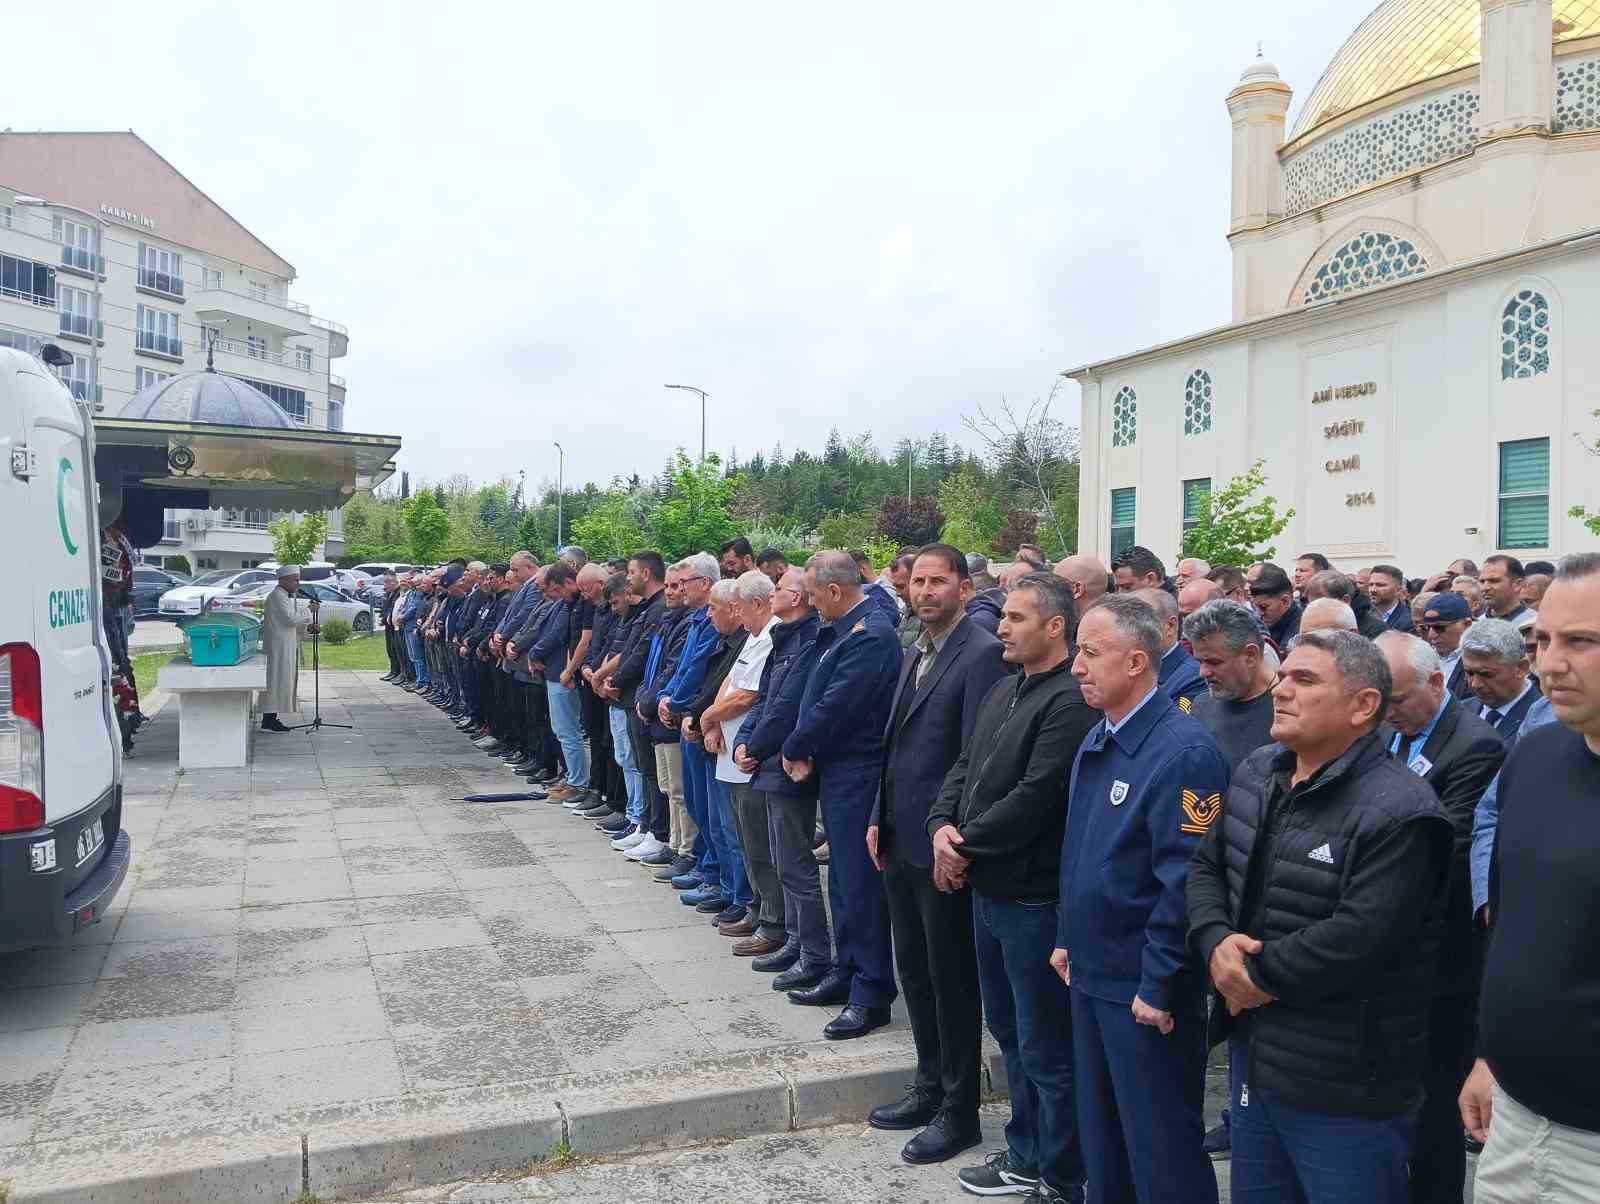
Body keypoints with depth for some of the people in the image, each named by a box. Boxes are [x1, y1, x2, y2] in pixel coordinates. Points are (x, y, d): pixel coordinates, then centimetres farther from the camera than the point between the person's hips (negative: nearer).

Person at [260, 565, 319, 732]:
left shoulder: (284, 596, 19)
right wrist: (310, 610, -11)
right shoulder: (277, 596, -13)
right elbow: (291, 619, -21)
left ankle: (271, 718, 15)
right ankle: (268, 721, -9)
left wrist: (308, 627, 7)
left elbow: (291, 623, 22)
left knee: (281, 682, 11)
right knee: (276, 681, -10)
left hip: (285, 647, 11)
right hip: (278, 647, -11)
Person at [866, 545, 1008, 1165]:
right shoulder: (913, 652, 13)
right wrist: (880, 817, 12)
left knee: (952, 977, 5)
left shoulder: (982, 653, -14)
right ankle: (930, 1086, 34)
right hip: (899, 839, 8)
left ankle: (959, 1109, 20)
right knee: (913, 969, 18)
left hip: (941, 844, -8)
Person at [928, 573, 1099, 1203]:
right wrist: (943, 825, -5)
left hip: (1034, 897, -9)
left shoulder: (1070, 701, -19)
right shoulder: (1003, 690, 11)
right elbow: (964, 766, 13)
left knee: (1046, 1050, 5)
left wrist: (964, 845, -14)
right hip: (988, 888, 9)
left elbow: (1034, 797, -24)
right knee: (1010, 1032, 22)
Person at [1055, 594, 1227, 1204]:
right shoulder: (1096, 741, 8)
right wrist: (1069, 939, 15)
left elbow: (1186, 879, -23)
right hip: (1090, 976, 8)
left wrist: (1158, 987, -20)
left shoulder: (1184, 750, -21)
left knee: (1160, 1153, 7)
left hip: (1146, 994, -8)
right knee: (1100, 1137, 22)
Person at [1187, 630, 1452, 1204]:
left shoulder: (1399, 812, -21)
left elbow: (1356, 939, -28)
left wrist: (1255, 973, -17)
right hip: (1254, 1056, 8)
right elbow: (1205, 866, 9)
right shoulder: (1257, 773, 6)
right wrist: (1216, 942, -10)